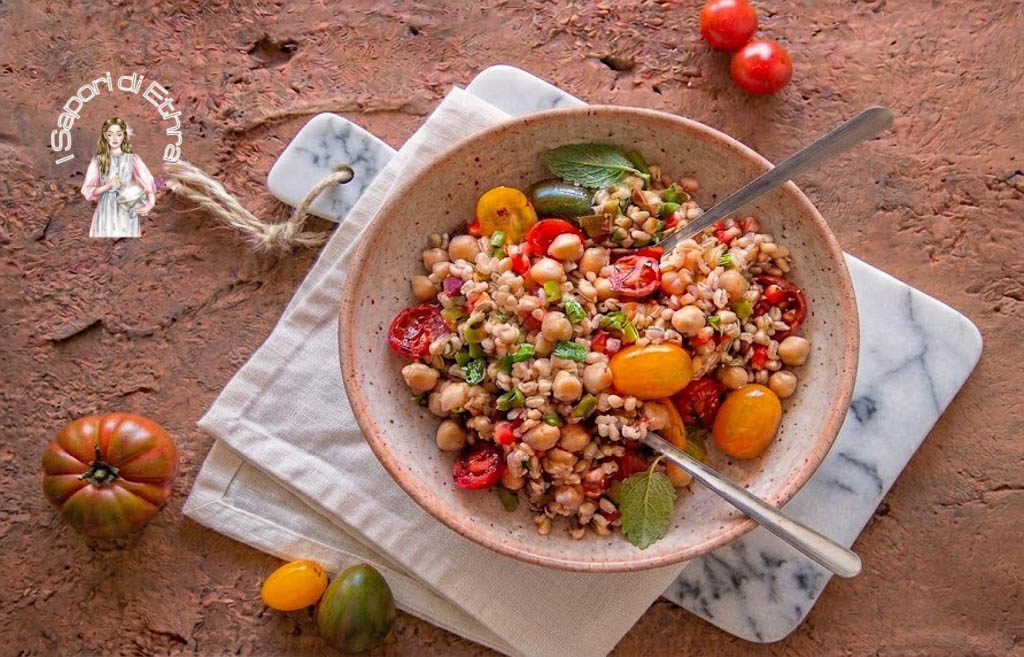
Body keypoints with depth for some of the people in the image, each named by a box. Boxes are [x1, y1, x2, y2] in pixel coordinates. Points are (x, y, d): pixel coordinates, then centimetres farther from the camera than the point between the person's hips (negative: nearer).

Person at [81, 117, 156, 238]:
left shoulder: (133, 159, 5)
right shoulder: (98, 160, 6)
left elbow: (149, 184, -4)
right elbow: (87, 190, 4)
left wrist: (150, 203, -23)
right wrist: (108, 186, -13)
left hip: (127, 213, 0)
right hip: (106, 213, 0)